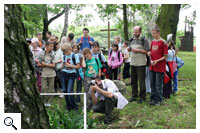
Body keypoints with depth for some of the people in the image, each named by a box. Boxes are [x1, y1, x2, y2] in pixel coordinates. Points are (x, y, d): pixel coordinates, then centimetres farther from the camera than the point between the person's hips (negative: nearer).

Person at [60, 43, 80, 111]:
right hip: (64, 73, 6)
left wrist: (70, 65, -15)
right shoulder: (64, 56, 8)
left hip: (71, 74, -5)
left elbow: (78, 66, -9)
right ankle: (68, 106, 19)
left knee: (69, 91, -13)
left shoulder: (75, 56, -8)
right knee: (64, 90, 6)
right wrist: (64, 65, 3)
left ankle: (74, 107, 1)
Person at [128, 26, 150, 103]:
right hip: (133, 63, 6)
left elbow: (147, 51, -11)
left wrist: (138, 50, -17)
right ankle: (134, 96, 23)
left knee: (141, 81, -2)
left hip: (141, 63, -6)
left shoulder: (144, 40, -5)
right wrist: (129, 49, -1)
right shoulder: (131, 40, 14)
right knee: (133, 80, 12)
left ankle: (142, 97, 9)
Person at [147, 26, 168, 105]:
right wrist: (149, 53, 0)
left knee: (158, 85, 1)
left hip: (160, 67, -6)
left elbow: (165, 56, -10)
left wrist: (157, 61, -20)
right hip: (152, 66, 6)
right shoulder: (153, 42, 11)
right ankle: (153, 98, 23)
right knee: (152, 84, 12)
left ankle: (158, 100, 12)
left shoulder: (163, 42, -9)